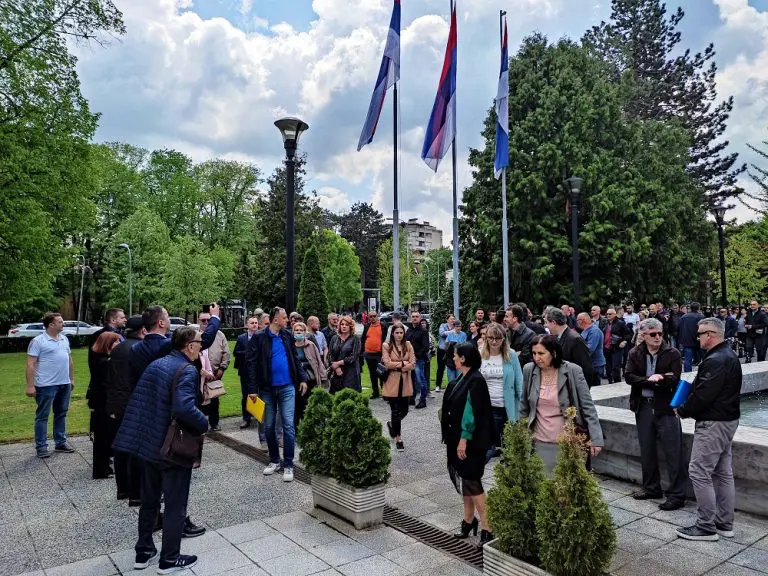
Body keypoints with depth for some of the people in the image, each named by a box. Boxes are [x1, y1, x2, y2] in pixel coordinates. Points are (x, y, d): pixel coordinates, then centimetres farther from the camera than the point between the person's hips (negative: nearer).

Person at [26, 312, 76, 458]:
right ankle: (41, 446, 12)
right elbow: (30, 364, -12)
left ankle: (60, 442, 24)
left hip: (64, 384, 7)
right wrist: (30, 386, -16)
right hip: (46, 385, -7)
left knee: (61, 414, 14)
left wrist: (71, 379, 16)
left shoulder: (64, 339, 10)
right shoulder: (38, 341, -10)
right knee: (42, 416, 4)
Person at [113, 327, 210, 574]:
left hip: (149, 442, 8)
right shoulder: (187, 371, -20)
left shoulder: (155, 364, 6)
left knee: (149, 501, 22)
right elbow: (184, 408, -34)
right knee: (175, 505, 9)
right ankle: (169, 559, 21)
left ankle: (143, 552, 35)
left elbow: (137, 399, 11)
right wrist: (204, 424, -18)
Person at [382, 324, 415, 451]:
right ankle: (398, 439, 17)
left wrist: (396, 366, -12)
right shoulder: (387, 346, -5)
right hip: (392, 382, -3)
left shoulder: (408, 345, 4)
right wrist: (404, 363, -10)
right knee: (395, 411, 3)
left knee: (404, 410, 8)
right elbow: (387, 364, -13)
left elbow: (413, 364, -3)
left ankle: (392, 424, 39)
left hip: (405, 382, 3)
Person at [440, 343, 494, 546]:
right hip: (458, 437, 9)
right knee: (463, 479, 16)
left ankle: (487, 528, 5)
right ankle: (469, 520, 29)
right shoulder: (462, 379, 8)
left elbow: (472, 412, -22)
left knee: (471, 481, -4)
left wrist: (464, 440, -21)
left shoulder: (476, 381, -19)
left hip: (470, 440, -9)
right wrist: (456, 439, 17)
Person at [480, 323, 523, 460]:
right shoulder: (480, 356, -2)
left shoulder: (511, 356, -6)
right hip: (486, 407, 1)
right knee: (488, 444, 11)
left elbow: (519, 382, -3)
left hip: (507, 407, -1)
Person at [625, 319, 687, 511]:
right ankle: (651, 488, 32)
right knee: (646, 450, 16)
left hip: (666, 407, -4)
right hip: (643, 406, 4)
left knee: (673, 452, -1)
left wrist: (646, 381, -16)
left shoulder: (672, 354, -6)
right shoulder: (635, 354, 3)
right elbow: (629, 377, -7)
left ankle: (677, 495, 10)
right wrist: (650, 379, -21)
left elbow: (673, 380, -16)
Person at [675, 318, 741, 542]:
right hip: (728, 420, 11)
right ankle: (725, 524, 25)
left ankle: (706, 527, 4)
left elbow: (703, 395, -25)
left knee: (699, 473, -4)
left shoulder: (715, 361, -22)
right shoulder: (729, 356, 12)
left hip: (713, 423, -11)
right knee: (724, 473, 15)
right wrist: (689, 406, 3)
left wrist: (683, 410, -10)